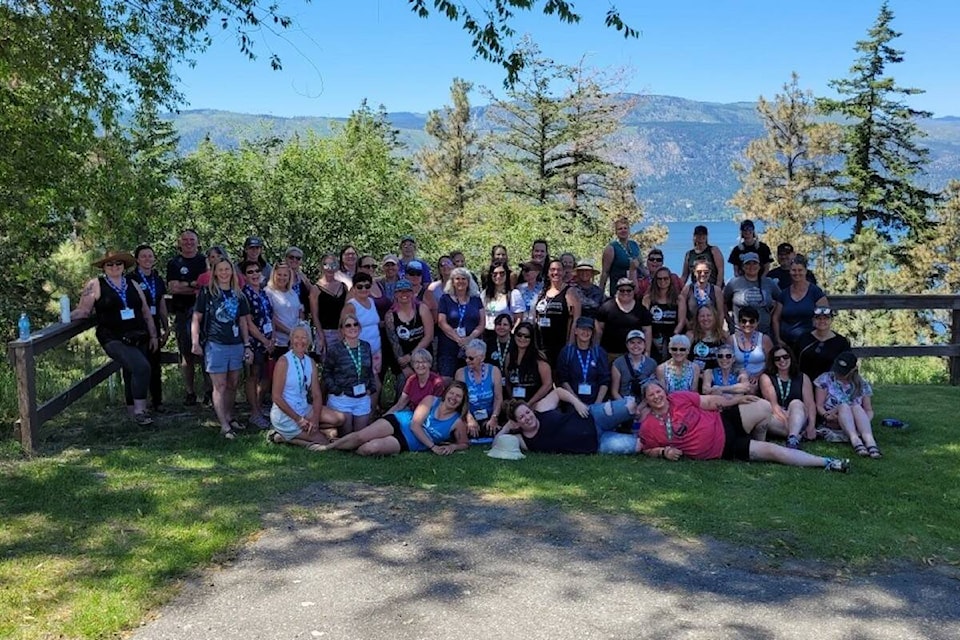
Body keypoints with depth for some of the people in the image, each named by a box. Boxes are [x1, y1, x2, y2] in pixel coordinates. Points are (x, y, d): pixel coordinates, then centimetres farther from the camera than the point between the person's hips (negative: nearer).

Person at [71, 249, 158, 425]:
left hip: (138, 339, 5)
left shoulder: (133, 284, 14)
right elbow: (83, 310, 1)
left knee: (132, 375, 11)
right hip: (115, 341, -5)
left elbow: (146, 312, 17)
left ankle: (134, 413, 24)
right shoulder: (96, 285, 2)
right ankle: (139, 410, -16)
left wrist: (153, 335, 15)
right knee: (141, 367, -25)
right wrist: (68, 316, -17)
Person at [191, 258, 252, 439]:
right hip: (215, 345, -5)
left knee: (233, 385, 12)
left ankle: (229, 417, 26)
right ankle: (224, 426, -5)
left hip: (236, 345, 5)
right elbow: (196, 318, -2)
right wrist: (195, 342, -11)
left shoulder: (239, 295, 11)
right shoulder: (207, 292, -2)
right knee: (220, 386, -4)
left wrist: (247, 345, 11)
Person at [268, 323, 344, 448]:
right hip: (284, 415, -7)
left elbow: (317, 395, 1)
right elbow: (277, 397, -15)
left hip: (305, 409, 7)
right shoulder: (283, 362, -13)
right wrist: (298, 419, -18)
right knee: (323, 441, -12)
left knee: (339, 418, -10)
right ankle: (284, 437, 3)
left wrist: (315, 419, -16)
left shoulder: (310, 362, 6)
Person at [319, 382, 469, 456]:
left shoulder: (458, 423, -1)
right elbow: (415, 425, -9)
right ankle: (327, 446, 0)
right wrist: (433, 446, -16)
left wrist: (452, 446, -14)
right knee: (360, 436, -20)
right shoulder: (431, 400, -2)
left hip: (406, 444, -1)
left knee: (369, 449, -26)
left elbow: (464, 443, 10)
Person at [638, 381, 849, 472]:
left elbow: (708, 401, 3)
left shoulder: (679, 398, -4)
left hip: (723, 423, 3)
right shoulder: (648, 427, -9)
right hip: (722, 450, -3)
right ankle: (826, 462, 0)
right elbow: (647, 449, 4)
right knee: (771, 450, -14)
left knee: (764, 407, -21)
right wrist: (664, 452, -16)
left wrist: (736, 399, -4)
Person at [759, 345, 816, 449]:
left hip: (799, 418, 1)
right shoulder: (766, 378, 8)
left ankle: (793, 439, -53)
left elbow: (810, 404, 3)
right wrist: (786, 419, -22)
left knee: (796, 403, -32)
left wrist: (811, 426, -14)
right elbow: (773, 404, -6)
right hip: (777, 419, -1)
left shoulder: (803, 378, 15)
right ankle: (797, 435, -28)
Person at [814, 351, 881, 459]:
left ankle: (870, 441, -54)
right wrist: (826, 415, -21)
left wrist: (865, 422, -14)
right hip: (832, 422, -1)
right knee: (844, 406, -32)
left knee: (856, 406, -30)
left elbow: (869, 410, 8)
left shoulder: (862, 385, 12)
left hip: (856, 423, 1)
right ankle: (855, 440, -56)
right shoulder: (825, 379, 6)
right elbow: (819, 406, 1)